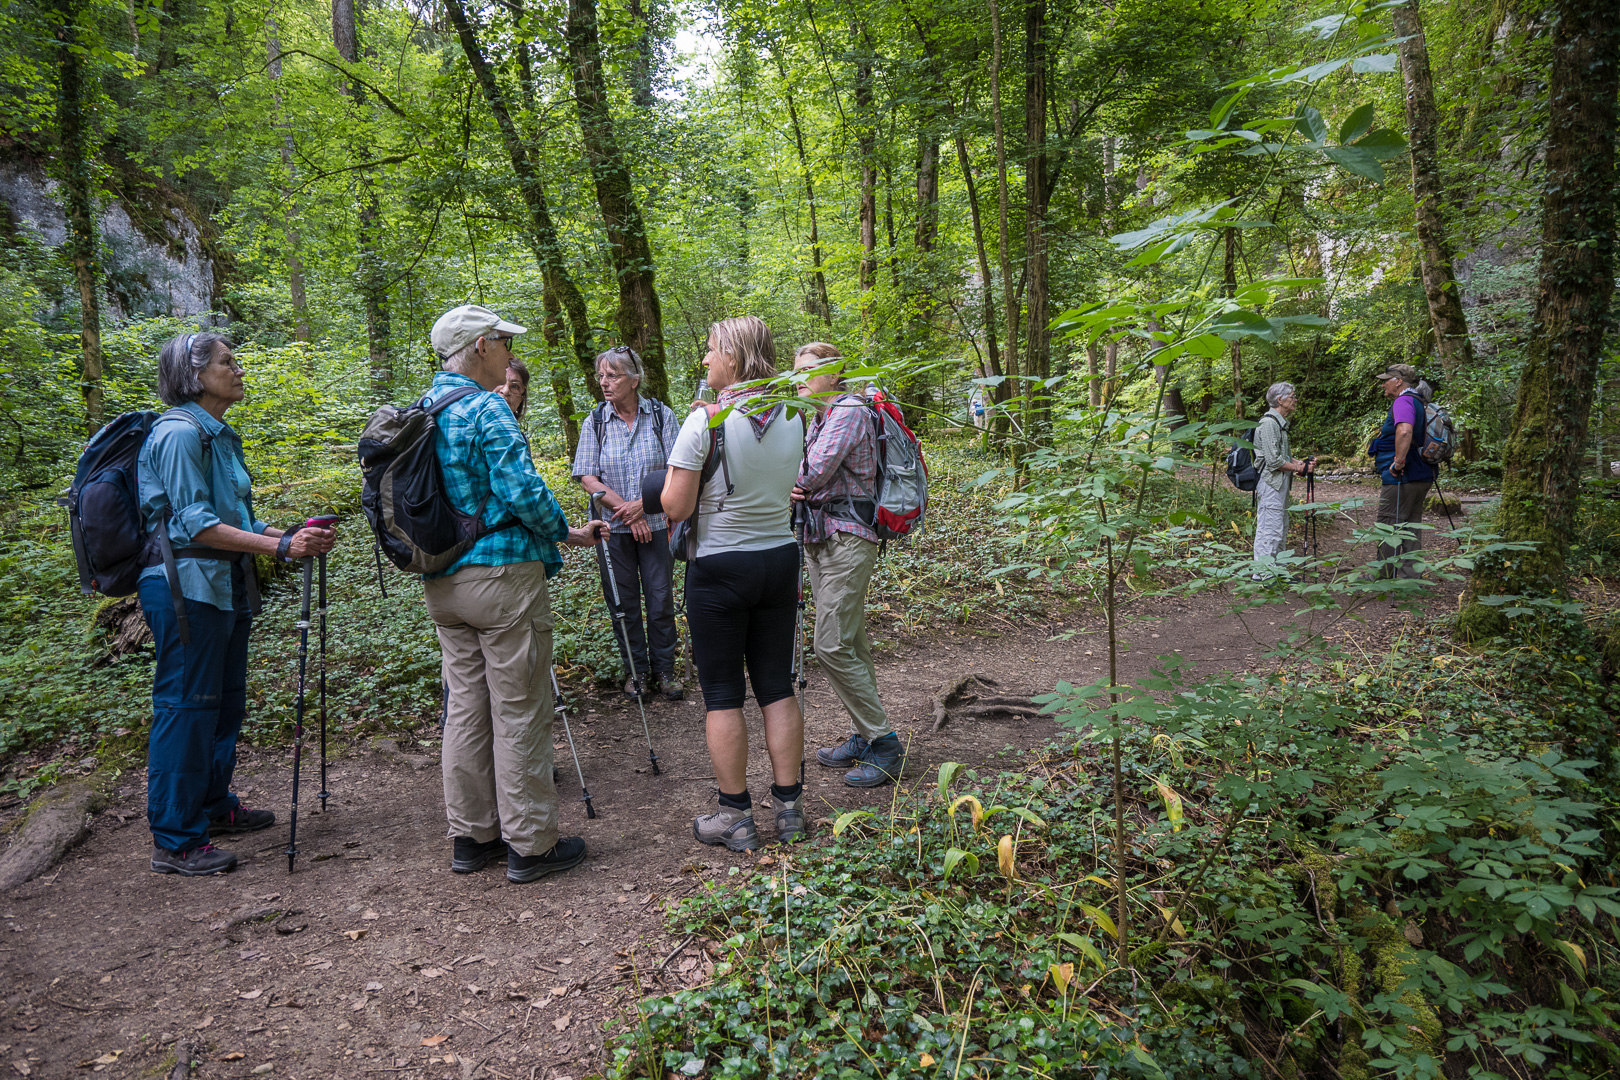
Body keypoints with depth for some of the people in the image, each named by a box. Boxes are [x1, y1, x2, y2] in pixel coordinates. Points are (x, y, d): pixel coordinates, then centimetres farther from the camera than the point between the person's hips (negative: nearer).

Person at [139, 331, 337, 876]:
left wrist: (292, 534, 4)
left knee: (225, 702, 17)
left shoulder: (219, 436, 17)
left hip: (224, 585, 10)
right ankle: (174, 841, 4)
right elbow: (196, 524, -20)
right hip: (185, 586, -10)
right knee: (185, 705, -5)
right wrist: (282, 547, -25)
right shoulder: (180, 433, -13)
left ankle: (214, 805, 32)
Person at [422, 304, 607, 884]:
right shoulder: (487, 409, -14)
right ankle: (530, 844, 9)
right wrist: (565, 534, -5)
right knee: (518, 712, 0)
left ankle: (470, 836, 24)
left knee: (465, 705, 14)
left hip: (441, 582, 8)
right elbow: (521, 489, -21)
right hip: (501, 575, -8)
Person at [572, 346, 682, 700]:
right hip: (614, 527, 1)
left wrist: (642, 503, -15)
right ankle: (636, 669, 23)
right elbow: (587, 477, -4)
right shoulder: (596, 420, 0)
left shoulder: (661, 415, -3)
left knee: (661, 598, 4)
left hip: (656, 523, -1)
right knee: (623, 602, 8)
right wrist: (626, 511, -12)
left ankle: (664, 669, 20)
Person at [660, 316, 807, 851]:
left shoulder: (706, 421, -17)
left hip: (719, 568, -5)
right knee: (777, 689, 13)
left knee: (722, 696, 6)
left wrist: (675, 468, 2)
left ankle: (735, 817, 13)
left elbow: (675, 507, -16)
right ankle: (789, 807, 20)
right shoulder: (792, 418, 1)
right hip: (781, 560, 5)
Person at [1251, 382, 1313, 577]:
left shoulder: (1281, 422, 17)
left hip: (1280, 483, 11)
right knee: (1270, 528, -9)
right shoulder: (1269, 423, -16)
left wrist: (1296, 462, 7)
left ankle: (1277, 571, 23)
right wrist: (1297, 468, -10)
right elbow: (1273, 460, -21)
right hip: (1270, 482, -11)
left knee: (1281, 529, 15)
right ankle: (1263, 573, -4)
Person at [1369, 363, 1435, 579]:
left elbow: (1404, 431, -32)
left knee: (1389, 525, -3)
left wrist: (1399, 461, -26)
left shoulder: (1403, 401, -14)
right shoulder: (1419, 403, 19)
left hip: (1402, 478, -10)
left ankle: (1383, 576, 2)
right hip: (1421, 476, 10)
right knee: (1411, 525, 12)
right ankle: (1411, 576, 15)